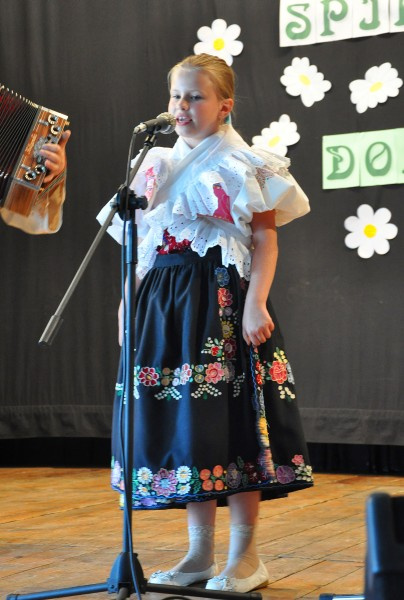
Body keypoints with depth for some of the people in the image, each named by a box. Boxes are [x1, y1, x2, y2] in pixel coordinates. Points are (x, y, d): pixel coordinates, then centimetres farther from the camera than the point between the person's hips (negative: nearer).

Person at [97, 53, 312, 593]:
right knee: (182, 418, 6)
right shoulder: (158, 167, 16)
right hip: (164, 301, 6)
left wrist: (255, 302, -17)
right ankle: (200, 553, 15)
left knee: (232, 418, -6)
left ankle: (246, 556, 4)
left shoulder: (242, 165, -1)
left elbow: (265, 239, -6)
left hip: (223, 300, -6)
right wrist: (128, 300, 11)